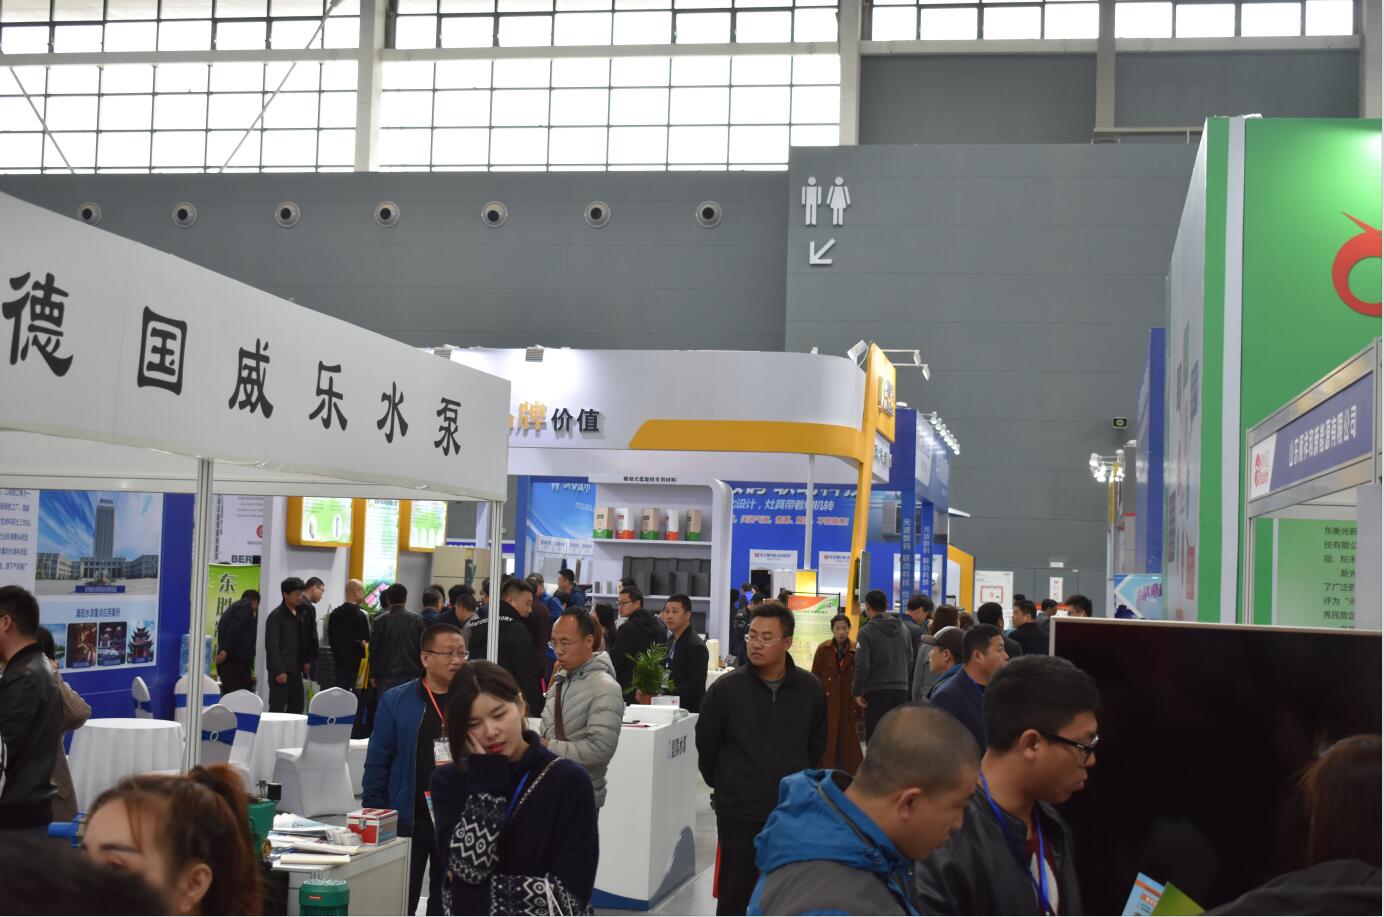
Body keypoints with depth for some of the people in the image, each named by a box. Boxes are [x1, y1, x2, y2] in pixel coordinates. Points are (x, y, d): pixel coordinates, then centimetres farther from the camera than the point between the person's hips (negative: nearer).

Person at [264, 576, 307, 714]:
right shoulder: (276, 616, -10)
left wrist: (305, 661, 8)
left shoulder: (299, 614, 13)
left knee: (297, 706, 9)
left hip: (295, 670, 8)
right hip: (281, 671, -8)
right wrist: (279, 671, -17)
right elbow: (272, 646, -14)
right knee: (277, 708, -5)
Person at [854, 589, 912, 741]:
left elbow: (862, 665, -15)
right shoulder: (903, 629, 9)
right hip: (901, 689, 5)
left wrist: (857, 691, -9)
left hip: (877, 691, -5)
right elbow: (909, 660, 12)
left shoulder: (866, 631, -9)